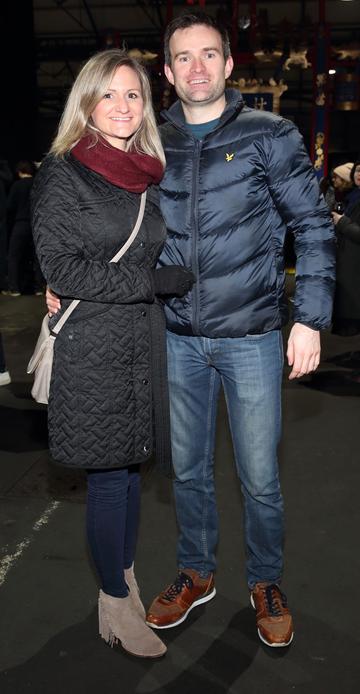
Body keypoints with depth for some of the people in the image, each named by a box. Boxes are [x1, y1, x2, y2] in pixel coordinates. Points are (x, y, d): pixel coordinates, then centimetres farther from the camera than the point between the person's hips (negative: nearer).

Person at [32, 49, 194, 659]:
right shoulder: (62, 174, -6)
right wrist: (156, 281, -14)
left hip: (144, 340, 6)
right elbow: (61, 269, -14)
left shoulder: (149, 174, 13)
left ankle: (125, 581, 32)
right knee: (108, 477, 2)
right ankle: (116, 606, 19)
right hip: (92, 346, -6)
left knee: (131, 466, 14)